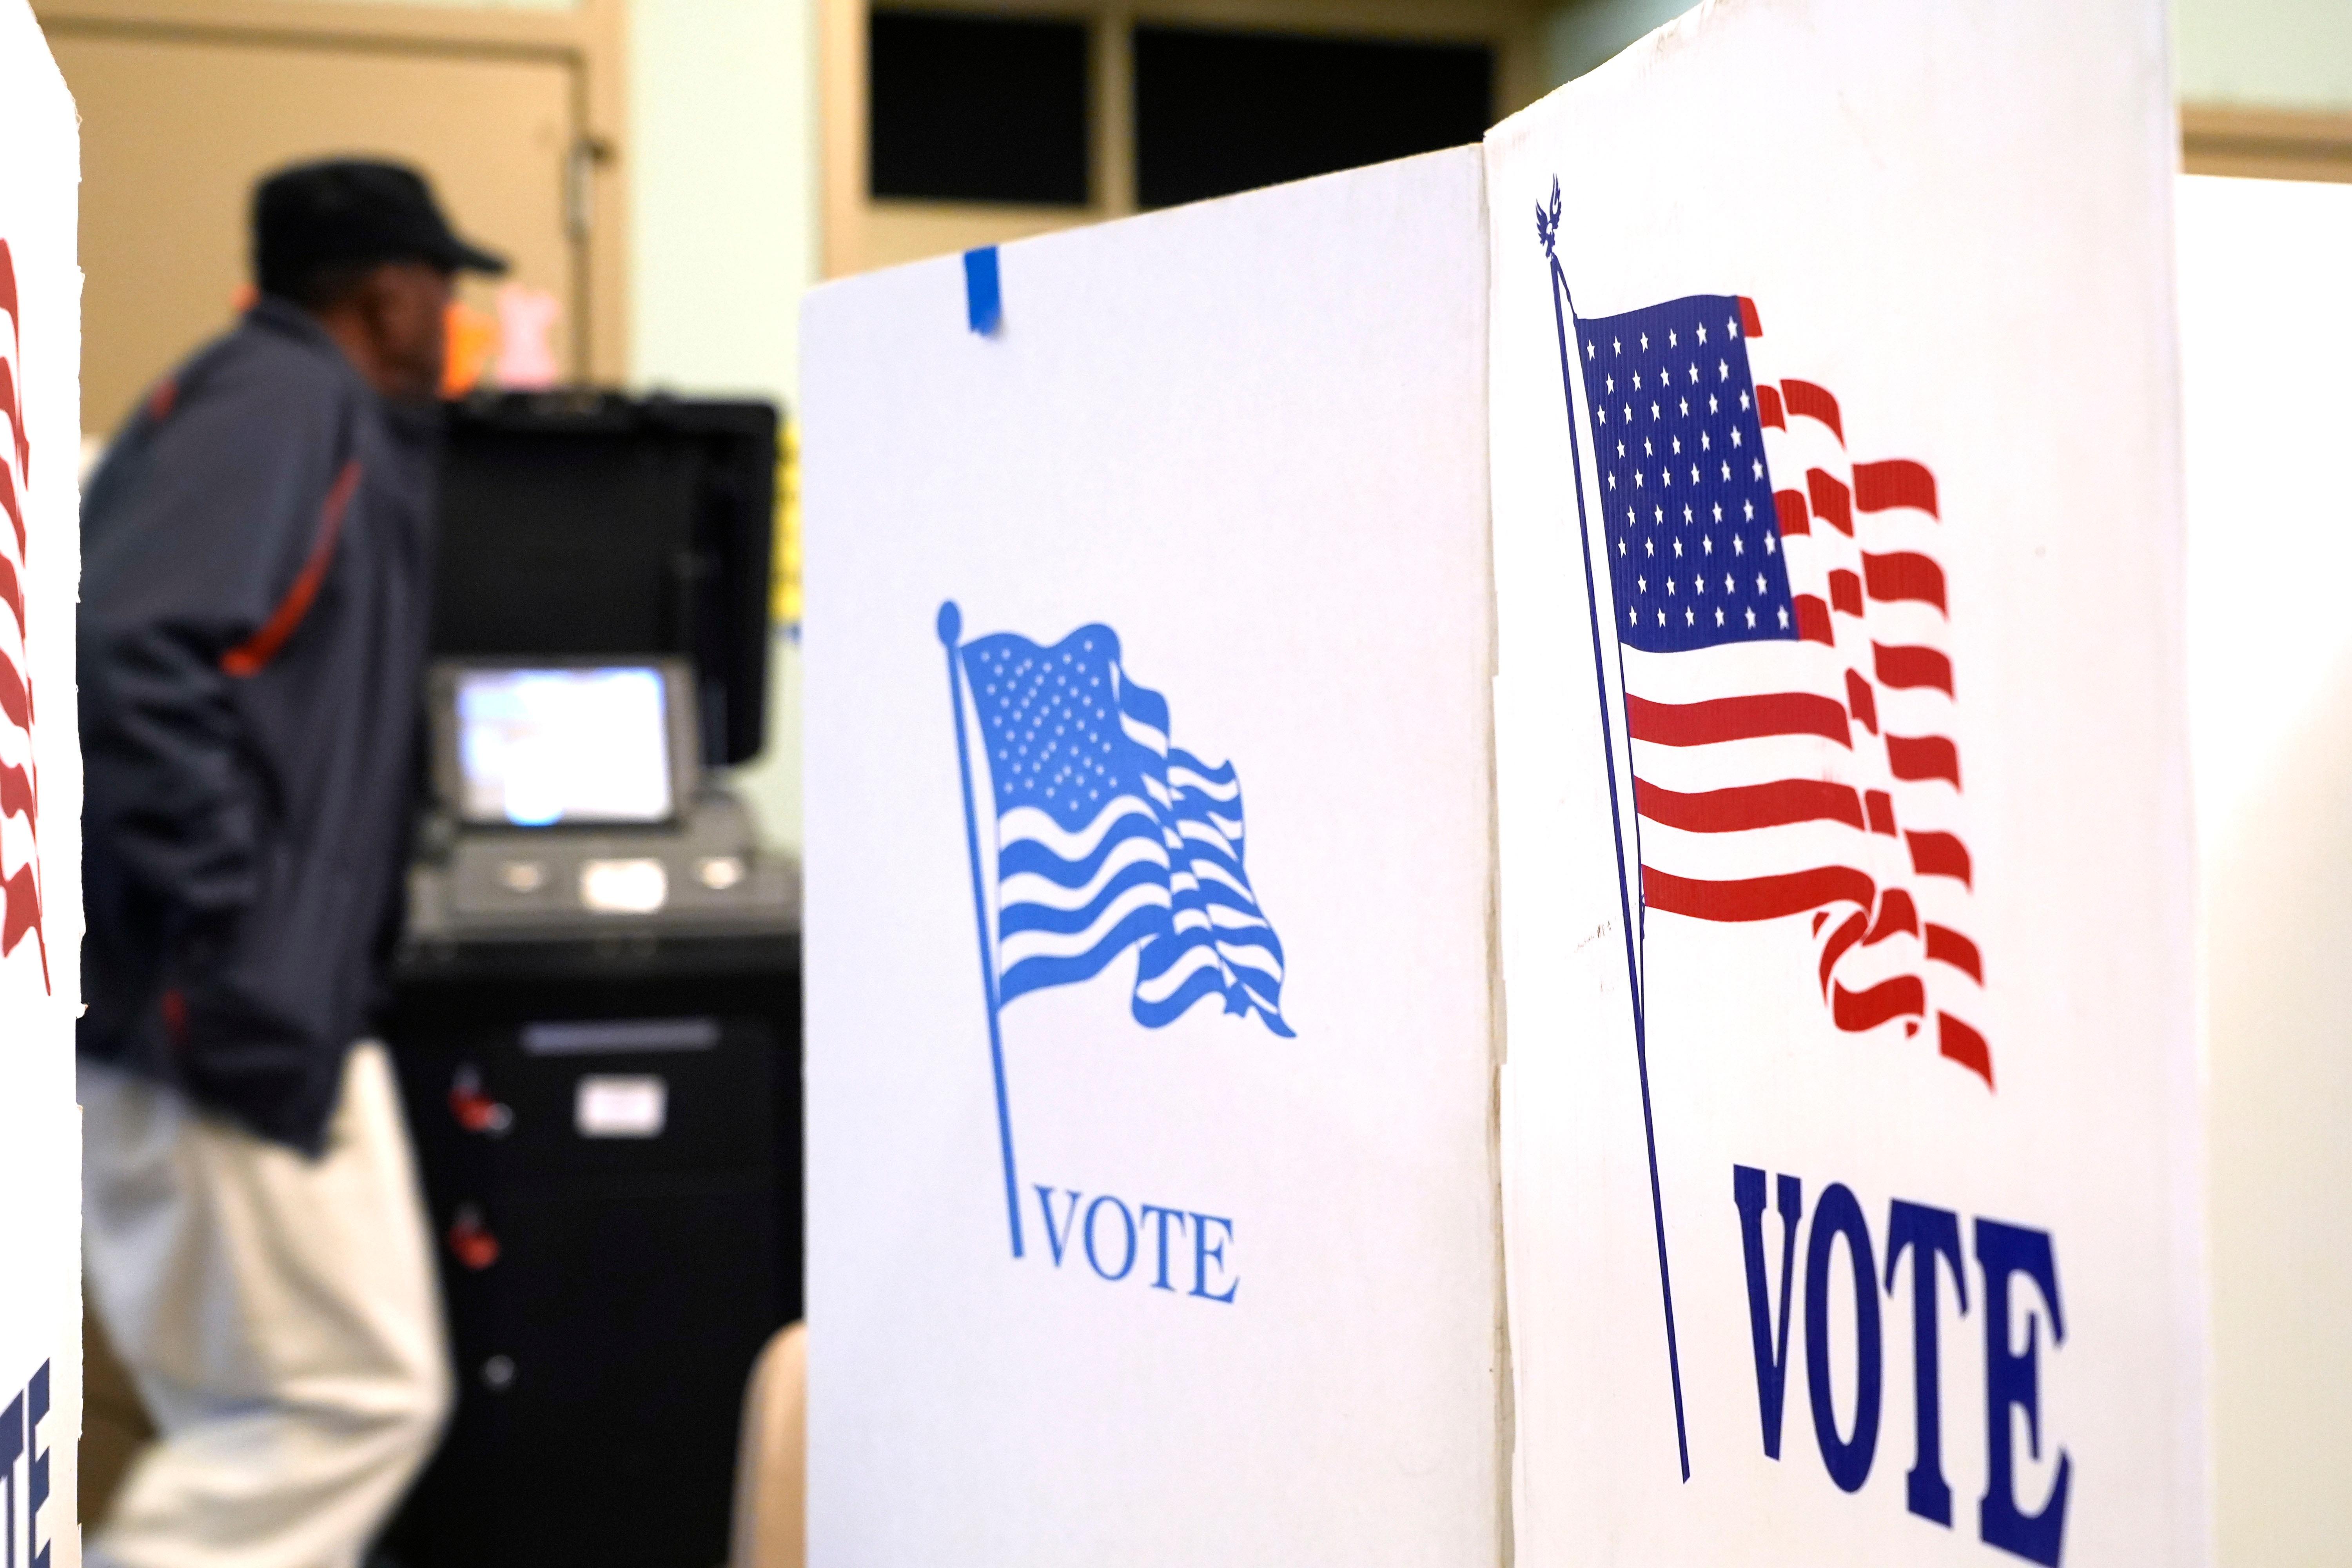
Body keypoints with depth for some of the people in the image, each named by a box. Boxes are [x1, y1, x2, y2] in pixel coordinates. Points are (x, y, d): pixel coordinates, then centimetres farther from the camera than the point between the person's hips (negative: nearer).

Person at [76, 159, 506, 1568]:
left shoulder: (298, 409, 18)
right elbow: (132, 660, -25)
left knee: (258, 1412, 14)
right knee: (359, 1394, -4)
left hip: (205, 999, 10)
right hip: (221, 1011, -10)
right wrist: (232, 949, -24)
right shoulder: (288, 402, -11)